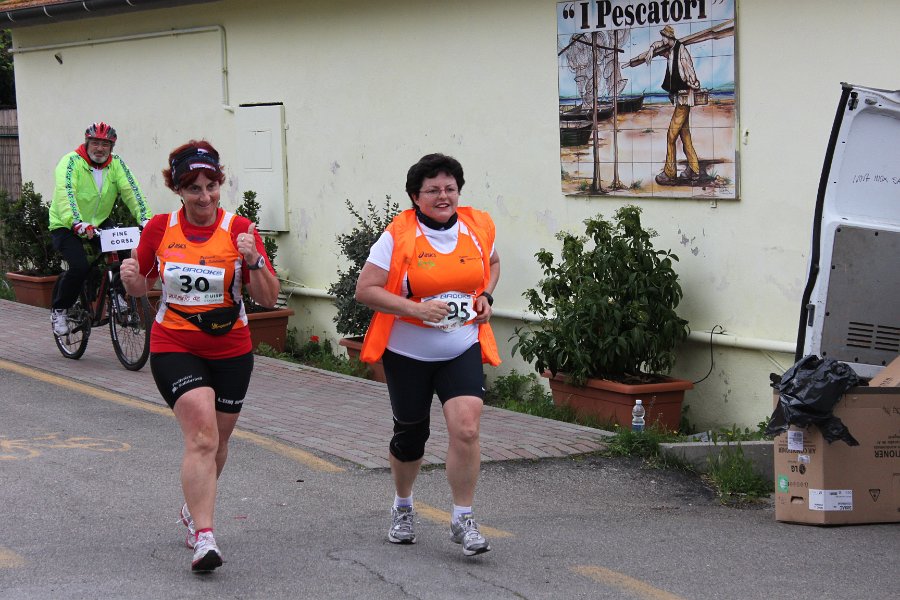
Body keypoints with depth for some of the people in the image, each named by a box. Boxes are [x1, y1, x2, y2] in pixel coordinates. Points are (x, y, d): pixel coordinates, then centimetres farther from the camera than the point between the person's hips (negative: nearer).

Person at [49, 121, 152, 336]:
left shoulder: (116, 164, -3)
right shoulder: (71, 162, -17)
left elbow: (131, 191, -13)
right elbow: (65, 193, -32)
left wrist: (145, 219, -29)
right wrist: (77, 224, -48)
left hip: (98, 223, 5)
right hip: (66, 226, -5)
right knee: (79, 267, -24)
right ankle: (58, 310, -2)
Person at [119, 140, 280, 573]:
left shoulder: (240, 230, -6)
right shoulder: (160, 229, -3)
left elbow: (269, 298, -8)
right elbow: (141, 287, 9)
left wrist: (254, 261, -25)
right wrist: (130, 276, -14)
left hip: (230, 351, 2)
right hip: (174, 347, -2)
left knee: (216, 443, 16)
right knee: (202, 438, -19)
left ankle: (193, 509, 42)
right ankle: (203, 538, -20)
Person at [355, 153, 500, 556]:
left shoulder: (479, 227, 0)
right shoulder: (398, 236, -12)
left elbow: (492, 263, 22)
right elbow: (365, 290, -15)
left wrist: (486, 295, 2)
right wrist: (416, 308, -25)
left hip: (462, 350, 2)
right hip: (407, 354, -1)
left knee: (466, 428, -17)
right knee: (410, 435, 13)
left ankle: (462, 520, -3)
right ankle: (403, 507, 41)